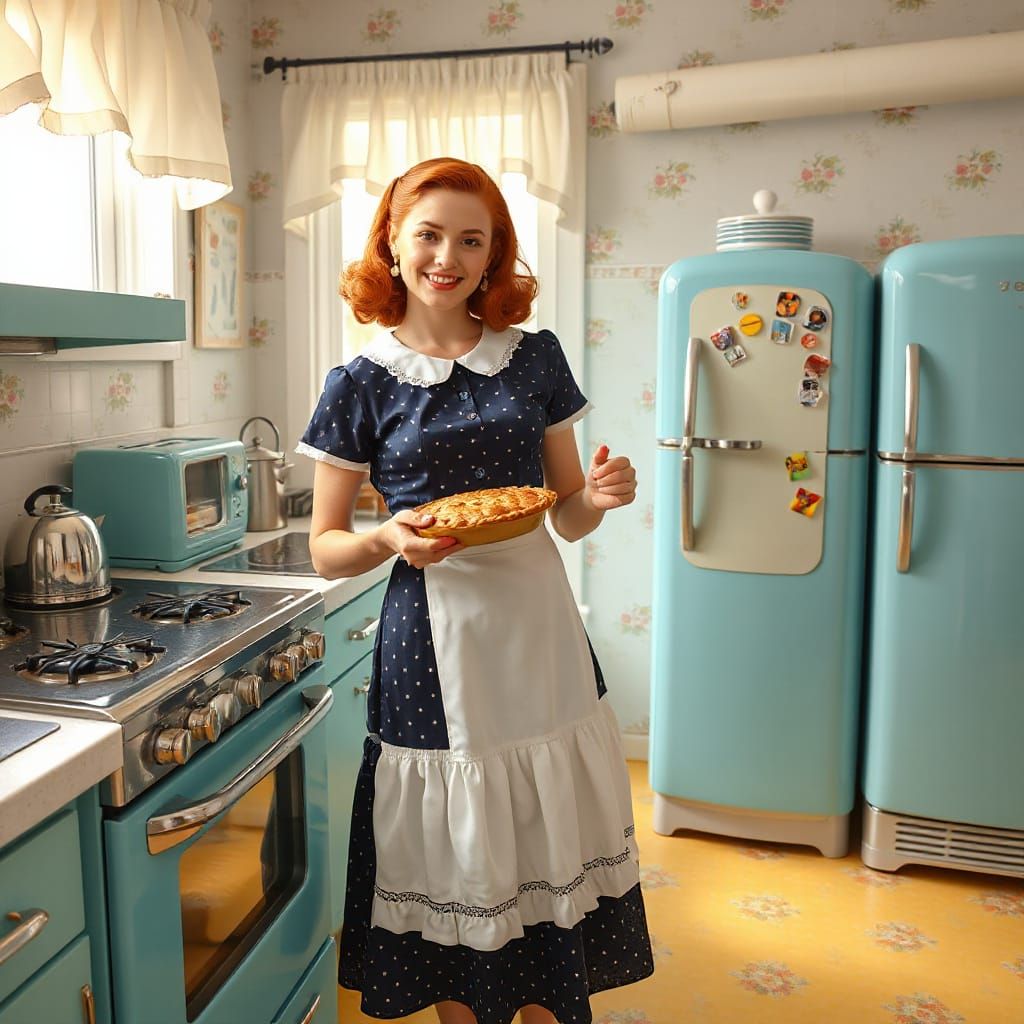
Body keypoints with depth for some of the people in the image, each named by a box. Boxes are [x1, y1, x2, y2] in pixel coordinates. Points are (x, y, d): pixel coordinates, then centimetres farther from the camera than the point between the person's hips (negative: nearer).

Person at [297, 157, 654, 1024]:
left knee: (553, 849, 11)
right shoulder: (364, 383, -2)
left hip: (539, 631, 3)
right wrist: (391, 538, -18)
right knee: (454, 862, 10)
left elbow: (570, 516, 10)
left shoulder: (536, 357, 5)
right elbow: (326, 548, 2)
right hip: (434, 641, -2)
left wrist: (601, 496, -12)